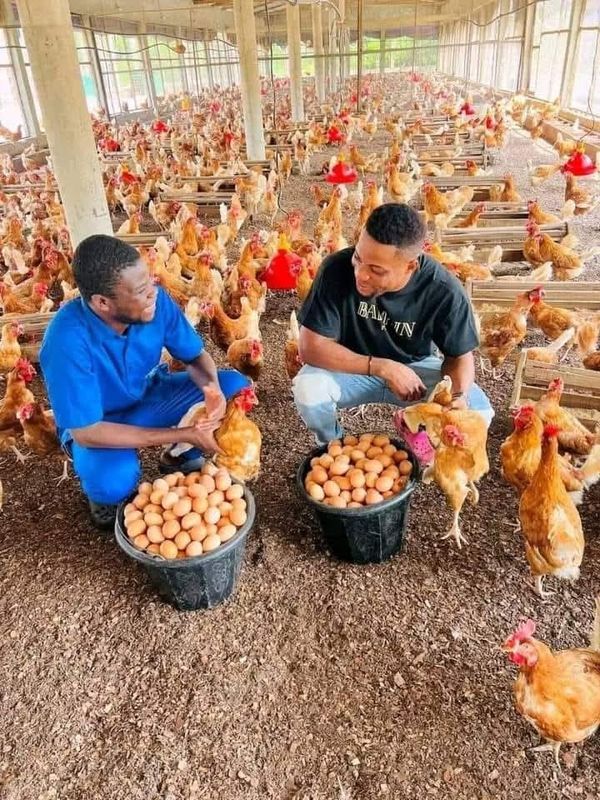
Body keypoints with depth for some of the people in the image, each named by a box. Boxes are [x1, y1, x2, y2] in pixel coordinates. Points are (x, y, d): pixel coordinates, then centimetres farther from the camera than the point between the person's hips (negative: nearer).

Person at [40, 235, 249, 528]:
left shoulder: (155, 301, -22)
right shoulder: (67, 341, -35)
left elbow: (195, 355, -8)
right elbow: (86, 432, -33)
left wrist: (212, 388, -33)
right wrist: (185, 434, -33)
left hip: (151, 395, 5)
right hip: (95, 423, -5)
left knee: (235, 386, -12)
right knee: (115, 478, -37)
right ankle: (102, 492, 3)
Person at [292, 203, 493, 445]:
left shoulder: (444, 292, -25)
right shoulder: (337, 269, -28)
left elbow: (459, 356, -9)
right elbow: (310, 347, -25)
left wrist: (459, 395, -32)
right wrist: (382, 367, -32)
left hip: (416, 367, 1)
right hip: (354, 367, 0)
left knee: (479, 412, -22)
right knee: (307, 389, -30)